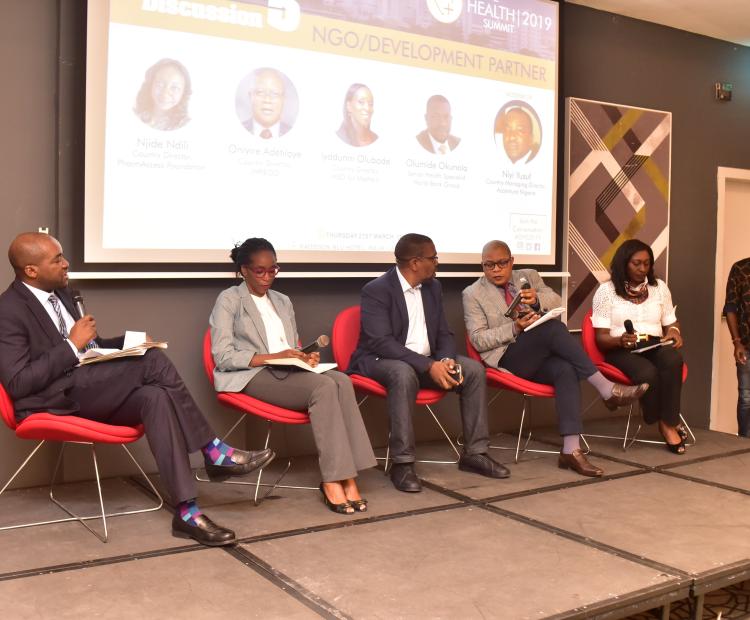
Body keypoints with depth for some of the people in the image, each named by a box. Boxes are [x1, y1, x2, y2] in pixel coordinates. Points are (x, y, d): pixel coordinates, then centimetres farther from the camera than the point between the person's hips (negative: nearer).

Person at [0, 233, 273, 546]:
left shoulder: (58, 292, 17)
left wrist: (127, 343, 5)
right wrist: (72, 344, -16)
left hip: (87, 389, 8)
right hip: (53, 399, -8)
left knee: (154, 396, -24)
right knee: (154, 362, -26)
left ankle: (186, 512, -27)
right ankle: (214, 452, -17)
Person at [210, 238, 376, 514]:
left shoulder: (282, 302, 25)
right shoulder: (229, 300, 4)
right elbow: (223, 356, -8)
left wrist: (305, 357, 0)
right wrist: (273, 357, -18)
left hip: (288, 373, 6)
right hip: (251, 376, -6)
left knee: (341, 380, -26)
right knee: (323, 386, -31)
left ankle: (347, 477, -31)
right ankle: (333, 481, -29)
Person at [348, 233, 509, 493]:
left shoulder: (433, 287, 7)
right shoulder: (376, 290, -16)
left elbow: (444, 333, 9)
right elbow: (381, 342, -25)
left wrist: (446, 360, -15)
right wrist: (429, 366, -32)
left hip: (425, 362, 7)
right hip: (380, 362, -7)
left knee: (474, 369, -12)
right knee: (404, 373, -39)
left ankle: (474, 453, -4)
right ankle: (402, 463, -31)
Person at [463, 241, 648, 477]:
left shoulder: (529, 276, 16)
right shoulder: (473, 294, 4)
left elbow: (557, 302, 2)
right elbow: (478, 340, -5)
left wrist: (537, 299, -21)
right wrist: (514, 328, -19)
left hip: (540, 357, 4)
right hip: (507, 359, -4)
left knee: (566, 370, -31)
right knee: (554, 327, -29)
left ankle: (571, 450, -36)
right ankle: (606, 389, -27)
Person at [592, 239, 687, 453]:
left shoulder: (659, 287, 15)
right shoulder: (606, 290, 2)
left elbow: (670, 324, 18)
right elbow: (601, 337, -2)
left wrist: (674, 333, -7)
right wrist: (620, 340, -24)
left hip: (655, 346, 3)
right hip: (621, 350, -3)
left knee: (672, 359, -34)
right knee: (647, 372, -36)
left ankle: (668, 422, -20)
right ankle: (667, 423, -9)